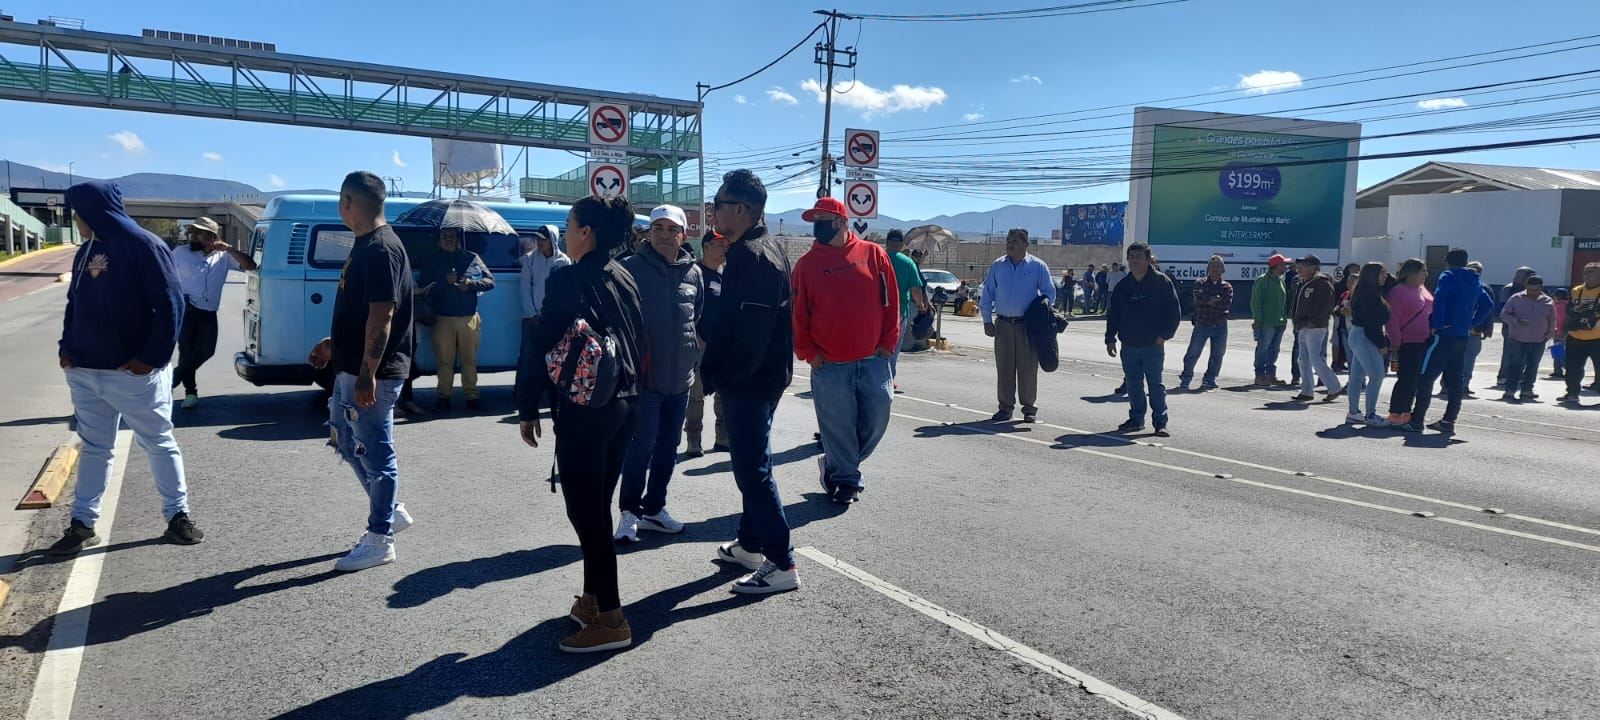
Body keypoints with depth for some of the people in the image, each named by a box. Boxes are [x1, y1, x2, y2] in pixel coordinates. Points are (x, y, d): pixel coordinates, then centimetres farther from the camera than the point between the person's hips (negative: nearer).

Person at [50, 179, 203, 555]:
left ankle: (178, 515, 15)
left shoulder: (144, 246, -12)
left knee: (159, 445, 5)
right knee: (94, 448, 13)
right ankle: (82, 524, 20)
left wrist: (153, 357, -18)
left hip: (135, 372, -7)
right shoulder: (86, 252, 10)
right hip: (85, 372, 7)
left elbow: (170, 305, -15)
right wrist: (67, 347, 6)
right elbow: (74, 304, 19)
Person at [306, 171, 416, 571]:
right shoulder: (366, 245, 13)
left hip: (371, 374, -11)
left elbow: (382, 316, -24)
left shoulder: (382, 249, -19)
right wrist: (333, 343, 26)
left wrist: (368, 373, -25)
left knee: (375, 453, 0)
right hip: (350, 368, 11)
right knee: (345, 441, 20)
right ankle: (392, 512, 31)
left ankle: (379, 540, 11)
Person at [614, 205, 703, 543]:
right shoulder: (632, 269, -7)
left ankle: (653, 508, 26)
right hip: (643, 376, -5)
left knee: (668, 446, 13)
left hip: (680, 378, 5)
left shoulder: (693, 273, 6)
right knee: (641, 445, -5)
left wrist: (695, 360, 12)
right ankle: (629, 511, 10)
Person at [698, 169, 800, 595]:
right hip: (761, 376, 11)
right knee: (751, 464, 19)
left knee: (752, 469, -6)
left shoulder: (752, 256, -19)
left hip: (750, 380, -11)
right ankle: (751, 544, 32)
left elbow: (749, 329, -25)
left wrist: (723, 375, -16)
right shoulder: (757, 249, 14)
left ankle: (781, 564, 0)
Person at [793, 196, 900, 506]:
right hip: (829, 365, -1)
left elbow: (890, 302, 5)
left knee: (876, 419, 5)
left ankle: (836, 465, 27)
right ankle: (847, 479, 21)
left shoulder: (873, 254, 2)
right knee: (837, 425, 2)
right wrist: (808, 353, -4)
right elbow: (797, 314, 2)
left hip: (874, 360, 1)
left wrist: (888, 343, 1)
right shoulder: (807, 263, 0)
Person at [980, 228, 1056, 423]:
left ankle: (1029, 408, 9)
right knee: (1004, 366, 4)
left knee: (1028, 367, -1)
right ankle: (1005, 407, 13)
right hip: (1003, 324, 2)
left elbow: (1050, 293, 5)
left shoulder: (1038, 266, 1)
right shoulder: (997, 266, 8)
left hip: (1028, 325, -2)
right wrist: (987, 320, 4)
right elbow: (987, 295, 10)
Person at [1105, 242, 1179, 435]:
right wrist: (1110, 339, 7)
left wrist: (1164, 335, -10)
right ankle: (1136, 419, 19)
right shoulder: (1123, 286, 9)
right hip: (1129, 345, 4)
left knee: (1155, 384, -2)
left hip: (1153, 346, -4)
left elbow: (1173, 311, -3)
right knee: (1133, 384, 9)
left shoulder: (1162, 282, -3)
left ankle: (1160, 421, 3)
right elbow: (1112, 314, 14)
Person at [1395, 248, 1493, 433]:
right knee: (1454, 380, 11)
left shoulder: (1448, 276, -5)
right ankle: (1448, 421, 14)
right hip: (1462, 337, 8)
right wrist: (1471, 323, 15)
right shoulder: (1475, 281, 18)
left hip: (1444, 335, -8)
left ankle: (1417, 420, -9)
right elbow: (1488, 305, 19)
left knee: (1426, 377, -7)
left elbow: (1439, 298, -21)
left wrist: (1436, 324, -17)